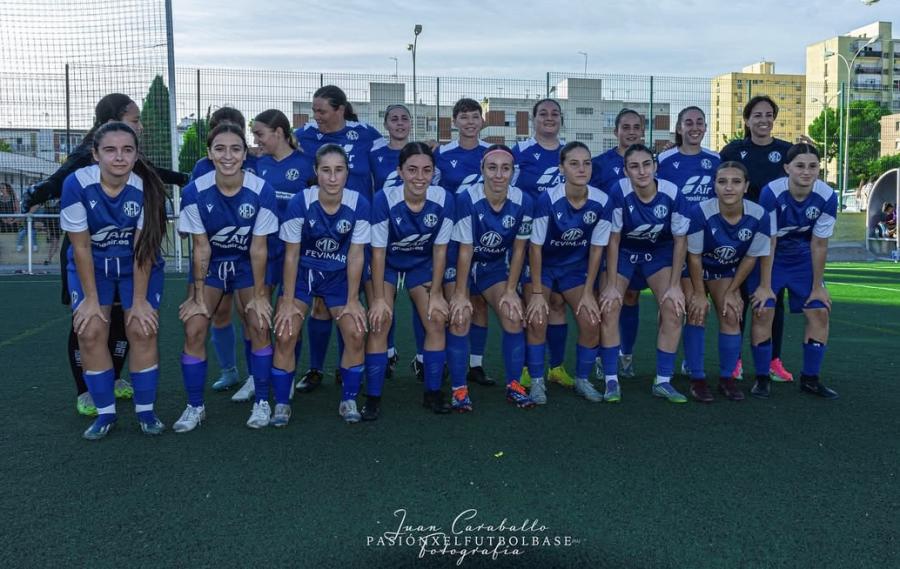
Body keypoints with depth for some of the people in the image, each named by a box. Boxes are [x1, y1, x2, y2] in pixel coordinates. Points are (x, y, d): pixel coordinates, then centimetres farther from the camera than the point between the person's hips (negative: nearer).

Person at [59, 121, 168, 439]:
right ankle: (105, 413, 8)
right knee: (90, 334, -8)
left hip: (138, 266, 0)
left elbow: (143, 248, -17)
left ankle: (145, 411, 8)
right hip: (91, 266, 1)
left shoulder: (147, 187, -23)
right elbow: (81, 247, -15)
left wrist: (140, 300, -15)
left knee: (142, 331, -8)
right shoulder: (77, 184, -23)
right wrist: (91, 298, -12)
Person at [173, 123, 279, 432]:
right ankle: (195, 407, 8)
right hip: (210, 264, 1)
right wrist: (198, 296, -9)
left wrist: (259, 295, -11)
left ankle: (262, 402, 6)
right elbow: (201, 248, -13)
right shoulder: (195, 192, -21)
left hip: (247, 264, -1)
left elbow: (258, 248, -16)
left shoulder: (261, 191, -24)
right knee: (193, 330, -9)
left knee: (259, 325, -12)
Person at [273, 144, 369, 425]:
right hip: (302, 273, -1)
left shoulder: (359, 204, -19)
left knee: (356, 335, -10)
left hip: (339, 275, 1)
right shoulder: (300, 202, -21)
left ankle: (349, 400, 10)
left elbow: (356, 255, -10)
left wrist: (352, 300, -8)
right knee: (285, 335, -12)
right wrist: (288, 301, -11)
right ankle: (282, 403, 8)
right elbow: (291, 254, -13)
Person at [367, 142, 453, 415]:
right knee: (379, 323, -13)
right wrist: (379, 298, -20)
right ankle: (373, 397, 0)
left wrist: (436, 294, -11)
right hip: (387, 263, -2)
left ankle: (432, 392, 12)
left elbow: (440, 249, -13)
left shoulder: (443, 199, -23)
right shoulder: (384, 199, -30)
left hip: (422, 264, 2)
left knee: (437, 321, -5)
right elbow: (378, 251, -21)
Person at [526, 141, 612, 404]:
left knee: (591, 321, -9)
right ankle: (536, 381, 2)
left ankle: (582, 380, 14)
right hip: (543, 266, -2)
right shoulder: (547, 199, -26)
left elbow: (596, 249, -8)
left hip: (576, 267, 3)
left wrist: (588, 292, -7)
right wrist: (537, 292, -18)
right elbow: (535, 246, -19)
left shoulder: (602, 202, -18)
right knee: (537, 320, -17)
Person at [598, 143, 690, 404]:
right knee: (608, 308, -15)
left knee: (674, 307, -13)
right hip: (623, 252, -1)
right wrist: (612, 285, -17)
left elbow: (680, 240, -12)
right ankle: (611, 380, -2)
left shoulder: (672, 194, -23)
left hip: (659, 253, 1)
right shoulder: (619, 192, -27)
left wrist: (675, 285, -12)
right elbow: (613, 239, -18)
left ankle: (663, 381, 0)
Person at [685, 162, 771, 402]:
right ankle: (697, 379, -3)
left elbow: (750, 257, -9)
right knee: (697, 314, -13)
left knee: (731, 315, -6)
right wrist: (699, 294, -15)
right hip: (694, 270, -2)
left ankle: (727, 378, 10)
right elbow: (694, 256, -21)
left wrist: (732, 291, -6)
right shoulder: (700, 212, -32)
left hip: (727, 271, 3)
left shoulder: (759, 216, -24)